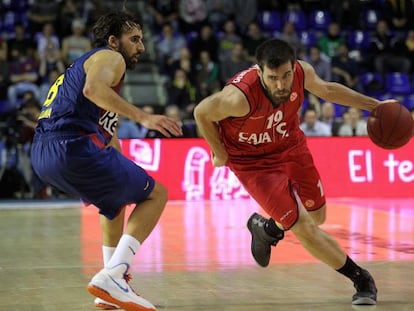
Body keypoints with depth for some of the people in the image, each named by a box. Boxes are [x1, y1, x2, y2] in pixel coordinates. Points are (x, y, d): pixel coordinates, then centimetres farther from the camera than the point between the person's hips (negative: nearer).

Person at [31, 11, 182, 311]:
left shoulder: (82, 62, 33)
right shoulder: (110, 58, 3)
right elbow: (93, 88, -22)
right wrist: (143, 117, -26)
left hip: (42, 154, 9)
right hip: (72, 146, -9)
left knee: (117, 196, 32)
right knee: (156, 194, 1)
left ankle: (114, 286, 26)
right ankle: (111, 277, -14)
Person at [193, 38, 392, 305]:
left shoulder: (302, 71, -22)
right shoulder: (241, 96, -38)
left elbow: (325, 89, 3)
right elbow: (201, 113, -19)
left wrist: (372, 104, 3)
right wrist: (220, 153, -7)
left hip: (290, 146, 6)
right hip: (253, 160, -5)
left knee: (317, 216, 18)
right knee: (305, 229, -11)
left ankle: (266, 227, 48)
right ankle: (360, 279, 8)